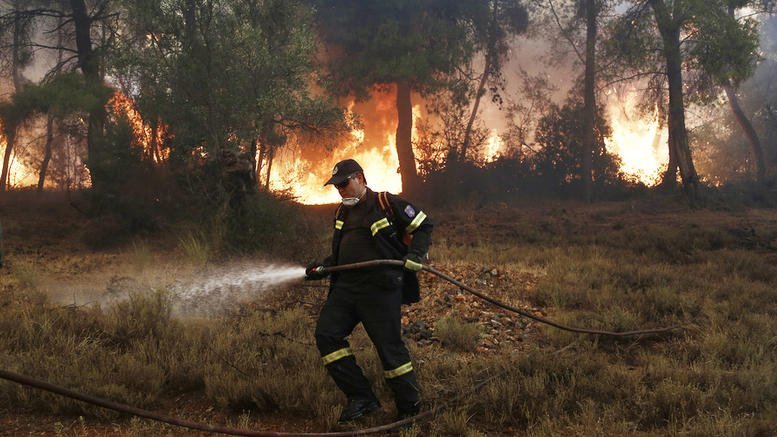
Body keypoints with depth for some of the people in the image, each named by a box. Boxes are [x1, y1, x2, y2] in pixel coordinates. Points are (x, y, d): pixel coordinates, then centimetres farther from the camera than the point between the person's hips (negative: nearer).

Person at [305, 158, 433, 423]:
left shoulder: (388, 203, -4)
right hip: (346, 287, 7)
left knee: (389, 346, -5)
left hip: (381, 288, -7)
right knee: (326, 335, -7)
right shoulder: (343, 213, 18)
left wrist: (415, 255, -13)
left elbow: (424, 226, 2)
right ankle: (360, 398, -1)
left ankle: (411, 409, 11)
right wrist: (322, 267, 11)